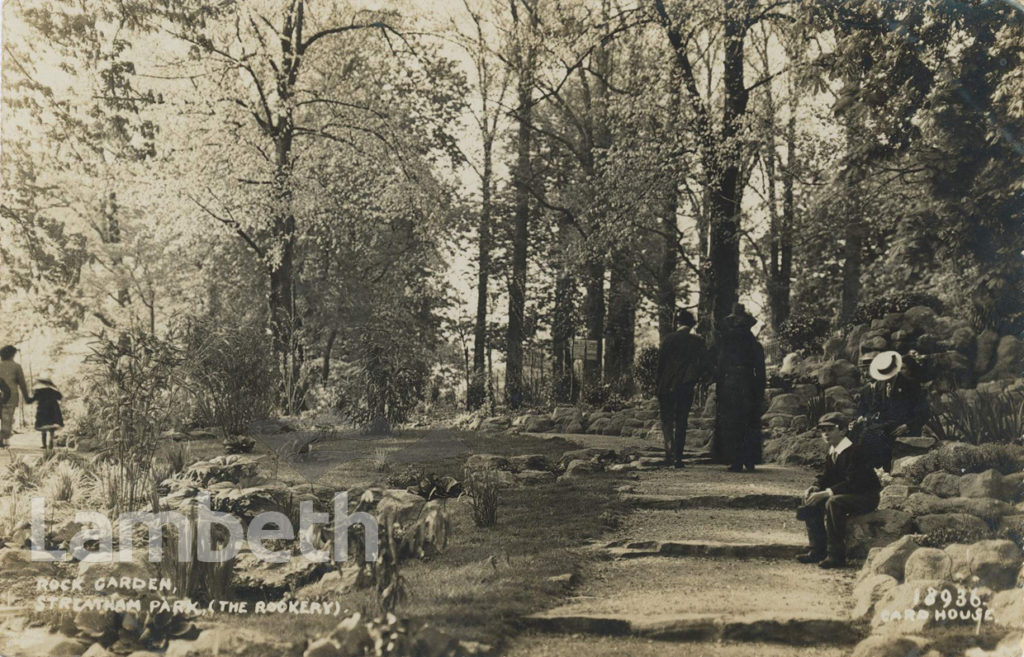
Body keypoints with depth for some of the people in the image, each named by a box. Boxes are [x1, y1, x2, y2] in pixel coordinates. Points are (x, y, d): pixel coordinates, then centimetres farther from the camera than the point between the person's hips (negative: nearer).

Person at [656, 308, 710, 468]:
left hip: (667, 387, -1)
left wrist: (659, 385, 4)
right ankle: (678, 457, 5)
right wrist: (693, 380, 6)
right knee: (681, 423, 9)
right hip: (686, 388, 1)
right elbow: (704, 364, -5)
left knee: (666, 420, 7)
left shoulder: (669, 339, -2)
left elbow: (660, 362, -3)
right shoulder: (698, 341, 2)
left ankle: (670, 452, -11)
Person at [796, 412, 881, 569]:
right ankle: (818, 550, 5)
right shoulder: (832, 453, 7)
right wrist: (815, 488, -12)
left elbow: (852, 483, -28)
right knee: (811, 503, 4)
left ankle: (836, 555, -30)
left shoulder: (854, 451, -22)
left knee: (833, 502, -35)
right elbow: (826, 477, 11)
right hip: (845, 495, 10)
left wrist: (825, 493, -31)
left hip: (866, 496, -10)